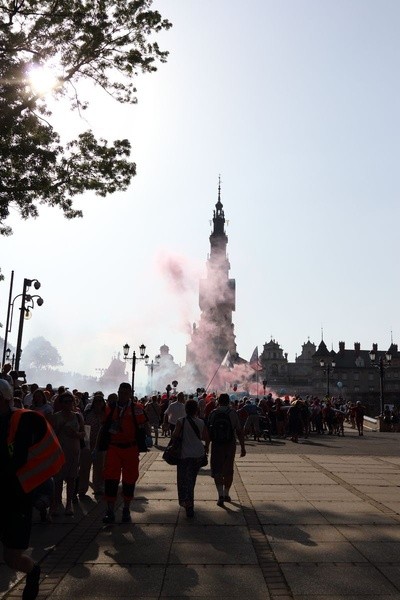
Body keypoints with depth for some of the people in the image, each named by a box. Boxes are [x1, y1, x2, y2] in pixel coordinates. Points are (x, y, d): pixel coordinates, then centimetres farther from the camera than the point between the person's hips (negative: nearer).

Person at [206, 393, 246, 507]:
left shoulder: (213, 413, -1)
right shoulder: (232, 413, -5)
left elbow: (208, 431, 2)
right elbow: (239, 431, -5)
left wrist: (206, 446, 12)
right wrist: (243, 447, 1)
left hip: (216, 445, 0)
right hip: (230, 445, 0)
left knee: (217, 471, 5)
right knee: (228, 471, 15)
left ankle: (221, 494, -9)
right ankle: (226, 494, 24)